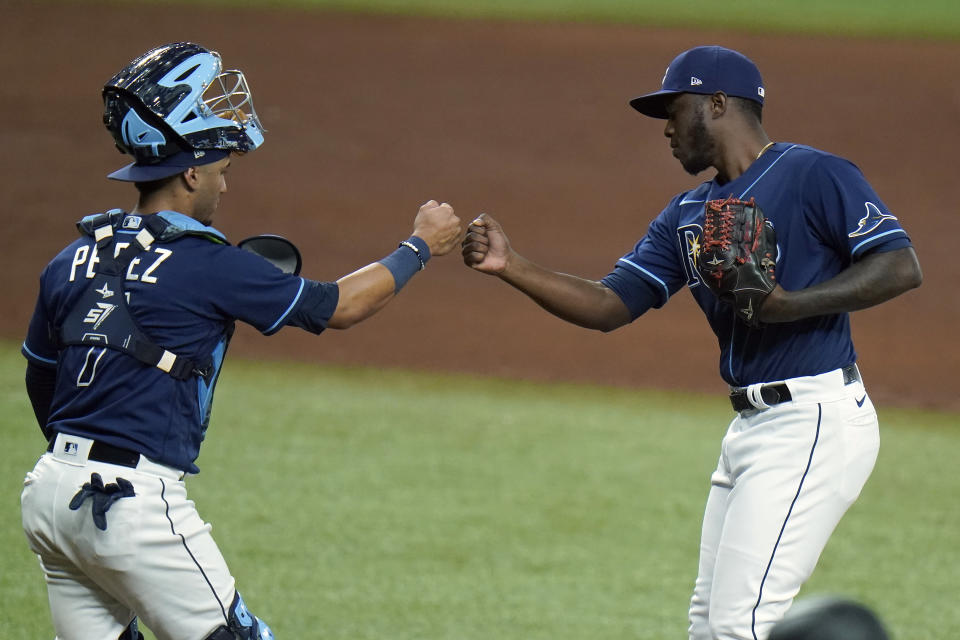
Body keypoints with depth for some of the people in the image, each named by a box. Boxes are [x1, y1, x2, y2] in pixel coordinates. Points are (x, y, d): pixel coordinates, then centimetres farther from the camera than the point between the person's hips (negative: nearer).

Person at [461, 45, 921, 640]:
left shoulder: (814, 175, -8)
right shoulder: (688, 214, 17)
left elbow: (901, 266, -15)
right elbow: (610, 305, 13)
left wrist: (790, 304, -23)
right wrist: (511, 266, 1)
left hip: (816, 422, -9)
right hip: (750, 428, 9)